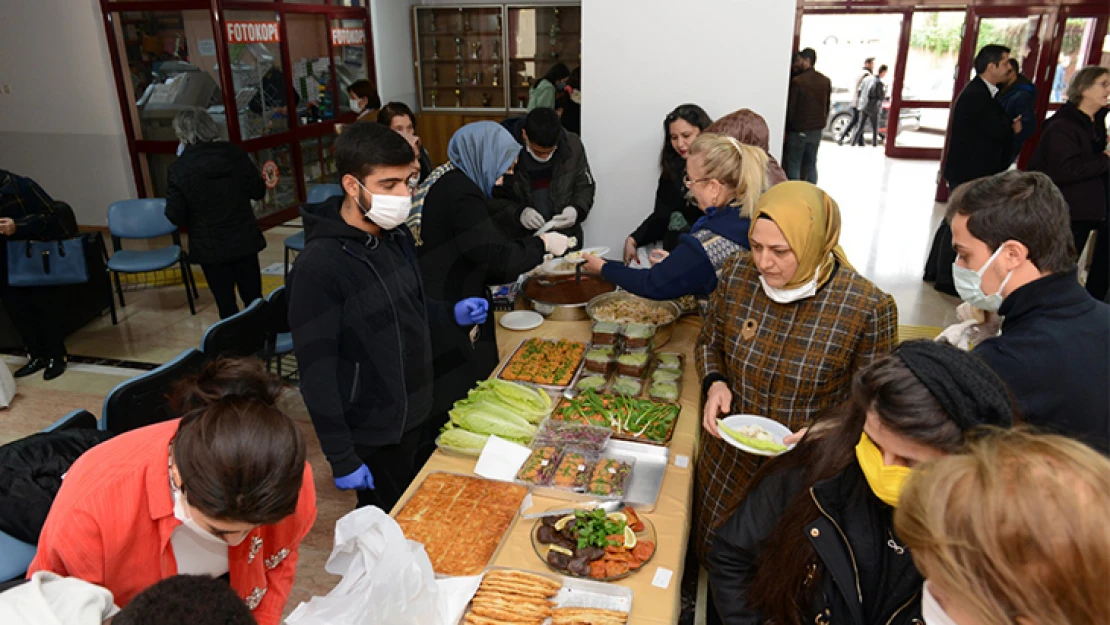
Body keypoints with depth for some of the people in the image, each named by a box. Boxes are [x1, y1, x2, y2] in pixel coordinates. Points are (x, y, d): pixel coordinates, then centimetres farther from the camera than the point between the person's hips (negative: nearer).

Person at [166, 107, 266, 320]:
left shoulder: (179, 168, -13)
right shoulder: (235, 154, -6)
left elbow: (175, 216, -10)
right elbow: (258, 191, 2)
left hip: (211, 247, -2)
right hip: (245, 240, 3)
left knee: (226, 305, 10)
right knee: (254, 299, 14)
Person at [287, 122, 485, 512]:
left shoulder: (396, 234, -2)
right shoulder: (318, 267, -25)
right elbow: (316, 372, -21)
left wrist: (450, 314, -2)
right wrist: (341, 458, -18)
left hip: (416, 410, 7)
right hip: (371, 432, -7)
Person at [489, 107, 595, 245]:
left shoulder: (573, 144, -6)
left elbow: (586, 187, 7)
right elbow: (492, 200, -5)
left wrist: (576, 210, -13)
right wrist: (518, 213, -23)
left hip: (566, 239, 2)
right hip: (519, 243, -2)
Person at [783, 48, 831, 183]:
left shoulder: (797, 81, -13)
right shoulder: (826, 81, 8)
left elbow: (790, 107, -11)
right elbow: (827, 106, 12)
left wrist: (787, 129, -2)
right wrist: (821, 124, 19)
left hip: (798, 130, -6)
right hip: (817, 130, 6)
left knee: (793, 165, 0)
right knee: (811, 164, 11)